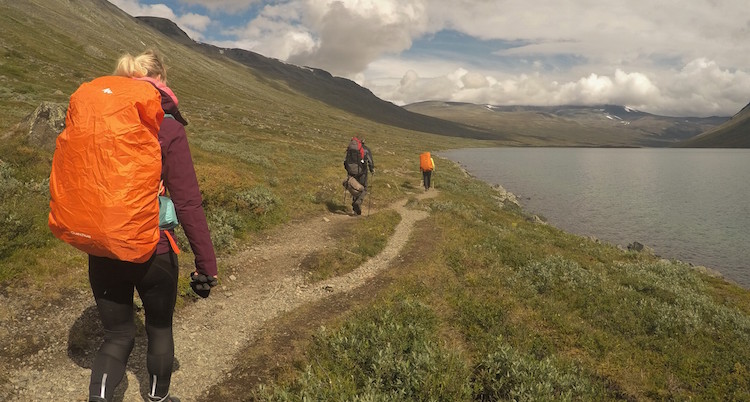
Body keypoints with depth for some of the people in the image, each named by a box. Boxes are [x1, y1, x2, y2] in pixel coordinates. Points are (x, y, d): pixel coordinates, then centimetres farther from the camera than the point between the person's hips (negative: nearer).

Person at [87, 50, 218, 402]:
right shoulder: (167, 128, -13)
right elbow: (188, 203, -17)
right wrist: (206, 262, -12)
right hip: (151, 251, -3)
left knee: (117, 336, 18)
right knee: (160, 329, 21)